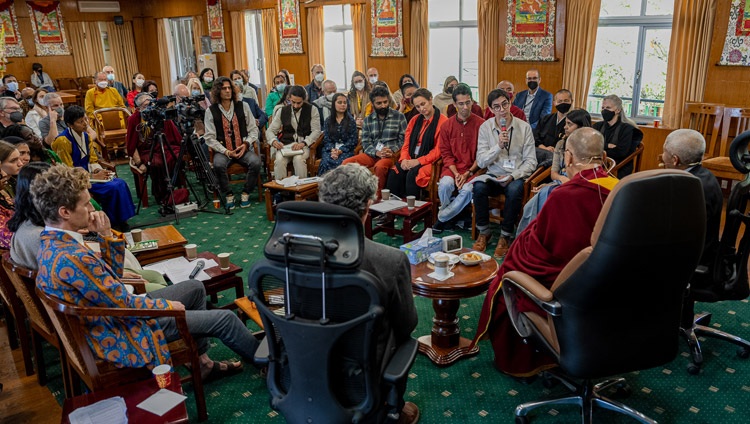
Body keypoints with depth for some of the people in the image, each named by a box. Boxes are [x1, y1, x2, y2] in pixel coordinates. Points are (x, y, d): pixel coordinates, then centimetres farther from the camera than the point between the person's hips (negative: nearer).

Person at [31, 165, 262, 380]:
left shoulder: (52, 243, 0)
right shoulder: (71, 258, -33)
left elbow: (111, 275, 9)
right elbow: (125, 306, -26)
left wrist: (106, 235, -5)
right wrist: (166, 305, -9)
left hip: (113, 311, 10)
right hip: (125, 334, -10)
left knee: (195, 287, 20)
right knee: (224, 319, -3)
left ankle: (203, 364, 26)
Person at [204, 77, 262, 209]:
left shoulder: (243, 106, 8)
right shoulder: (211, 111, 2)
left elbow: (253, 129, 10)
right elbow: (209, 138, -1)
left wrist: (246, 144, -8)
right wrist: (226, 152, -12)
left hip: (243, 148, 1)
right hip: (223, 150, -1)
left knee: (256, 162, -29)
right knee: (218, 165, -33)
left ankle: (245, 194, -8)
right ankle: (228, 195, -11)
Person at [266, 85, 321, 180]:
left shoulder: (312, 110, 4)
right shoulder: (282, 111, 12)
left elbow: (316, 131, -2)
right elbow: (270, 131, 12)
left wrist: (303, 143, -19)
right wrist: (274, 141, -13)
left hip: (304, 145, -2)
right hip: (285, 145, 2)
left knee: (299, 159, -35)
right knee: (279, 160, -30)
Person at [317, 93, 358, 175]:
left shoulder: (351, 121, 8)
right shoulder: (328, 121, 15)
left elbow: (353, 140, 1)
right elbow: (326, 139, 8)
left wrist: (340, 150, -12)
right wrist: (332, 150, -13)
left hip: (346, 150, -2)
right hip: (330, 149, 2)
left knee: (340, 162, -35)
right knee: (326, 162, -32)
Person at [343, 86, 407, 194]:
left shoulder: (399, 117, 5)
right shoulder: (367, 120, 14)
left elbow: (404, 140, 0)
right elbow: (366, 143, 7)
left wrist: (392, 151, -17)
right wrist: (376, 152, -14)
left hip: (392, 154, -4)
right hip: (373, 154, 4)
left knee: (380, 166, -37)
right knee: (347, 163, -18)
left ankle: (377, 196, -19)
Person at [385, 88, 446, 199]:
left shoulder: (442, 121, -4)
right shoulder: (415, 120, 18)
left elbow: (438, 150, -10)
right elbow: (406, 143, 15)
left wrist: (418, 161, -16)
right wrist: (404, 159, -6)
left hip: (428, 161, -5)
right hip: (410, 160, 5)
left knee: (412, 174, -33)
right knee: (394, 173, -24)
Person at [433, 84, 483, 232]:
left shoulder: (481, 124, -2)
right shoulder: (447, 125, 5)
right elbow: (446, 153, 5)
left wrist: (469, 173, -12)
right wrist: (456, 173, -10)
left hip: (473, 168, -1)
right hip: (453, 167, 2)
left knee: (468, 189, -30)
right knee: (445, 184, -30)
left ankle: (442, 218, -9)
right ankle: (449, 214, -1)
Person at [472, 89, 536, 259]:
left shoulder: (524, 127, 0)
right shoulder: (485, 127, 3)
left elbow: (531, 162, -2)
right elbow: (481, 161, -3)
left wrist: (513, 176, -16)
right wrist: (499, 146, -17)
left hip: (515, 176, -1)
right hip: (493, 176, 2)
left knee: (514, 190, -35)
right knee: (479, 186, -31)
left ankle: (505, 236, -16)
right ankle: (484, 232, -11)